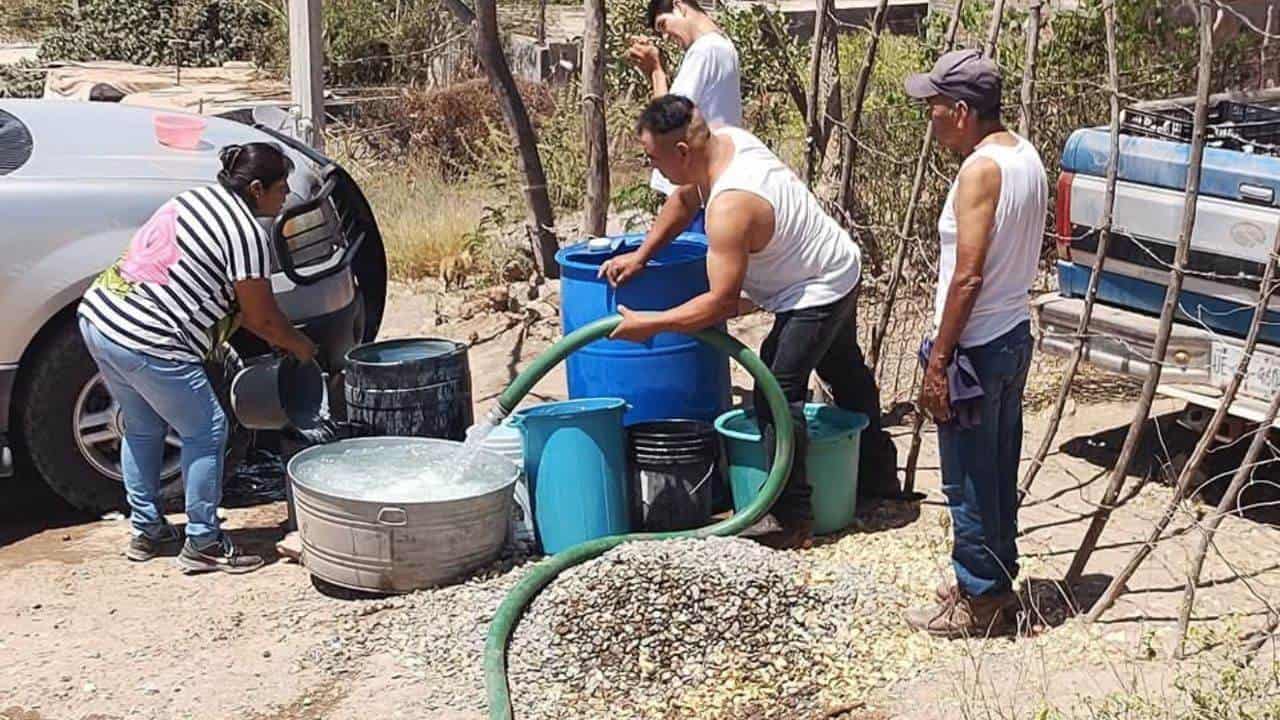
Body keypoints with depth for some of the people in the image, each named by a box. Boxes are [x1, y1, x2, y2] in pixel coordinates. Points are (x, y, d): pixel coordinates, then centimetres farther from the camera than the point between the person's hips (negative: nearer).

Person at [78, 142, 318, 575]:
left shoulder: (196, 199, 16)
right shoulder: (247, 235, -12)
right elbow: (262, 317, -6)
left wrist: (275, 335, 24)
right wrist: (299, 346, 13)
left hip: (97, 315, 9)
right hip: (146, 343, -9)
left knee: (143, 429, 23)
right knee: (206, 433, 5)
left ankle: (146, 531, 32)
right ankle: (202, 544, 11)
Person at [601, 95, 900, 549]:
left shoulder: (730, 207, -35)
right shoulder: (727, 139, -9)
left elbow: (722, 302, -33)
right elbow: (684, 200, 9)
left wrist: (649, 324, -27)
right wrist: (640, 256, 2)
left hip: (817, 294, -11)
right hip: (840, 267, 11)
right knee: (845, 372, 27)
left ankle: (793, 520, -10)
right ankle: (877, 471, 49)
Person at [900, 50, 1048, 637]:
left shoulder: (981, 171, -21)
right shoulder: (1026, 157, 8)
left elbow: (968, 275, -24)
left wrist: (937, 363, -19)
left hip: (977, 348, -10)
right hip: (1015, 335, 10)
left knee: (968, 482, 3)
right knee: (999, 473, 19)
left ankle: (977, 599, 14)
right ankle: (998, 580, 31)